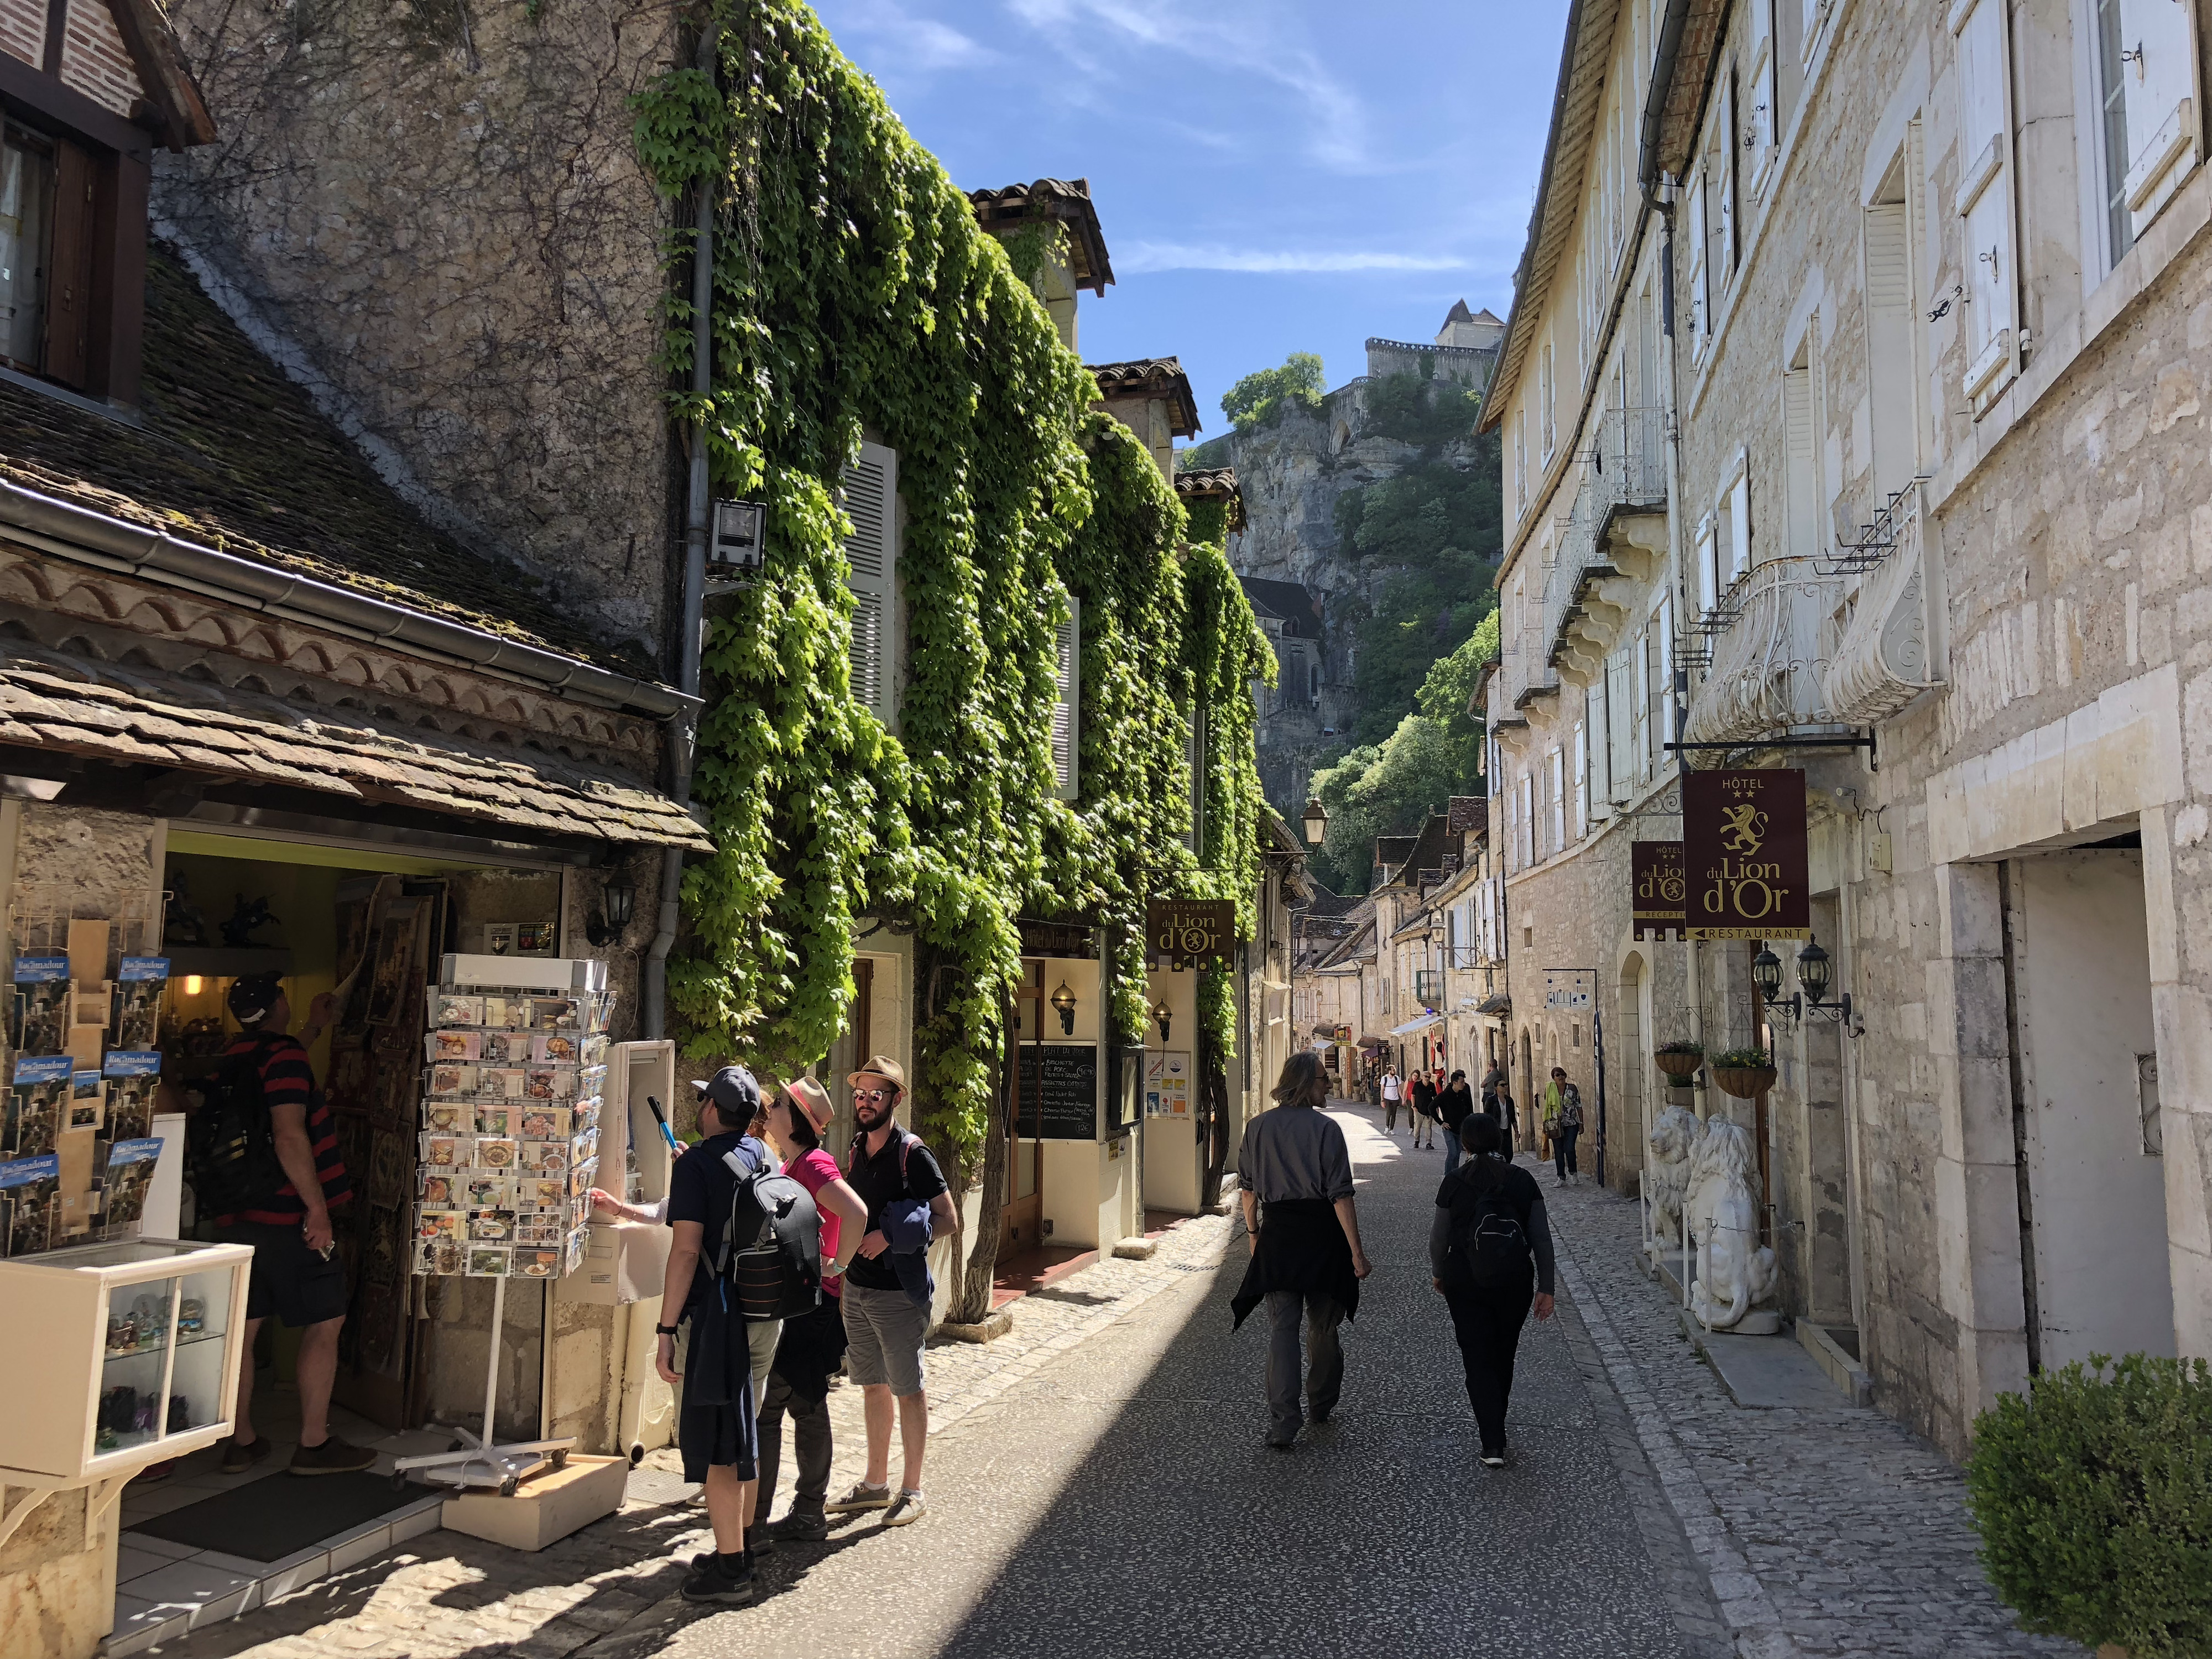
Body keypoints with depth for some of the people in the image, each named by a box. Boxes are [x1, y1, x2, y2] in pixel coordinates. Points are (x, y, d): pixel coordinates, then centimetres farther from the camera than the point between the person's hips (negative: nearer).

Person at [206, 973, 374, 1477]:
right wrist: (318, 1207, -20)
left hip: (235, 1218, 9)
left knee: (242, 1327, 12)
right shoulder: (284, 1056, -15)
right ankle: (314, 1445, 3)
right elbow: (290, 1136, -24)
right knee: (324, 1323, 0)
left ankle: (240, 1441, 20)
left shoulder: (233, 1058, 12)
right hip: (286, 1218, -8)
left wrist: (314, 1027, 46)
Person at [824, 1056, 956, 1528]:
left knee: (907, 1390, 2)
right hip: (857, 1285, 7)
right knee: (873, 1386, 16)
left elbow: (946, 1219, -14)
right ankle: (875, 1484, 28)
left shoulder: (912, 1154, -13)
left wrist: (890, 1237, -21)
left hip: (898, 1291, -7)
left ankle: (911, 1490, 13)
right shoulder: (857, 1152, 8)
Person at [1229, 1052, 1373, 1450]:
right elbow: (1341, 1195, -13)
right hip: (1321, 1233, -2)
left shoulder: (1257, 1127, 2)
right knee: (1323, 1327, 16)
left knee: (1281, 1329, 2)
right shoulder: (1326, 1128, -11)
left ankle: (1282, 1425, -5)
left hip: (1276, 1233, 2)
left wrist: (1253, 1231, 21)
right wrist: (1356, 1251, -10)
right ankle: (1321, 1406, 33)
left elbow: (1248, 1188, 8)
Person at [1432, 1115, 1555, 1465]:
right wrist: (1546, 1288, 3)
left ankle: (1493, 1445, -3)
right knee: (1503, 1357, 20)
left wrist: (1438, 1273, 16)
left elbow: (1439, 1237, -2)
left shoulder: (1455, 1182, -8)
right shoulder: (1523, 1180, -3)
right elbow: (1542, 1239, -3)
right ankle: (1493, 1427, 36)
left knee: (1478, 1360, 4)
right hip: (1515, 1282, 2)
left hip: (1465, 1282, -2)